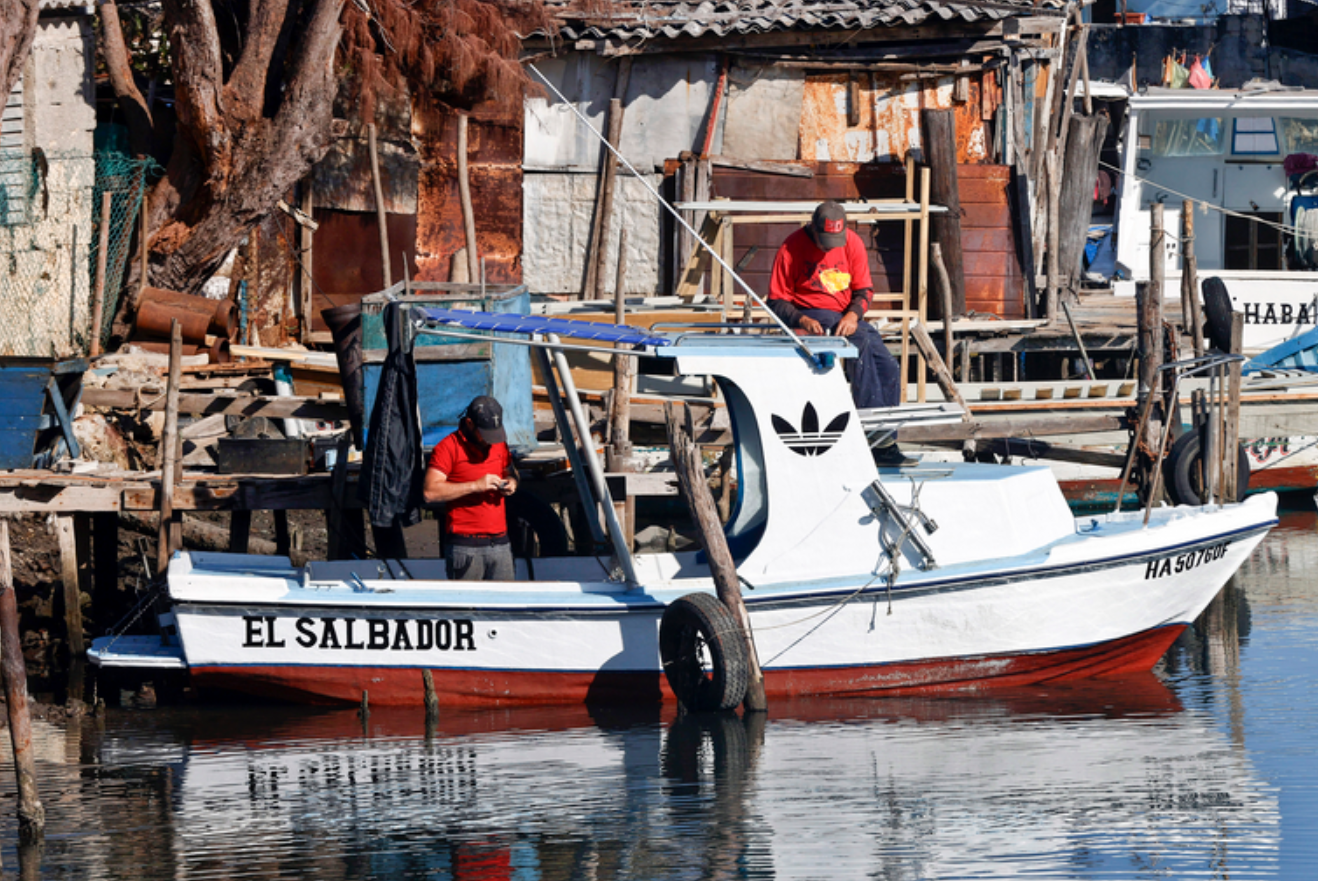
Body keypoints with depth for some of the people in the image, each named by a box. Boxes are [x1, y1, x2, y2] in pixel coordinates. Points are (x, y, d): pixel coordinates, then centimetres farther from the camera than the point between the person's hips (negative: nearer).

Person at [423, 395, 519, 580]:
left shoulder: (499, 444, 14)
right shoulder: (449, 447, -7)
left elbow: (510, 471, 32)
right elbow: (430, 492, -16)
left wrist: (511, 483, 6)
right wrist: (475, 485, -18)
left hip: (500, 542, 6)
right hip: (466, 544, -6)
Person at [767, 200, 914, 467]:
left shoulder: (852, 243, 3)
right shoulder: (791, 249, -8)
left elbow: (864, 290, 4)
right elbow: (777, 302, -4)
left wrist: (853, 315, -17)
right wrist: (801, 320, -23)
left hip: (847, 316, 6)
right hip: (811, 316, -5)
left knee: (889, 367, -12)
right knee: (861, 341, -33)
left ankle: (885, 447, -11)